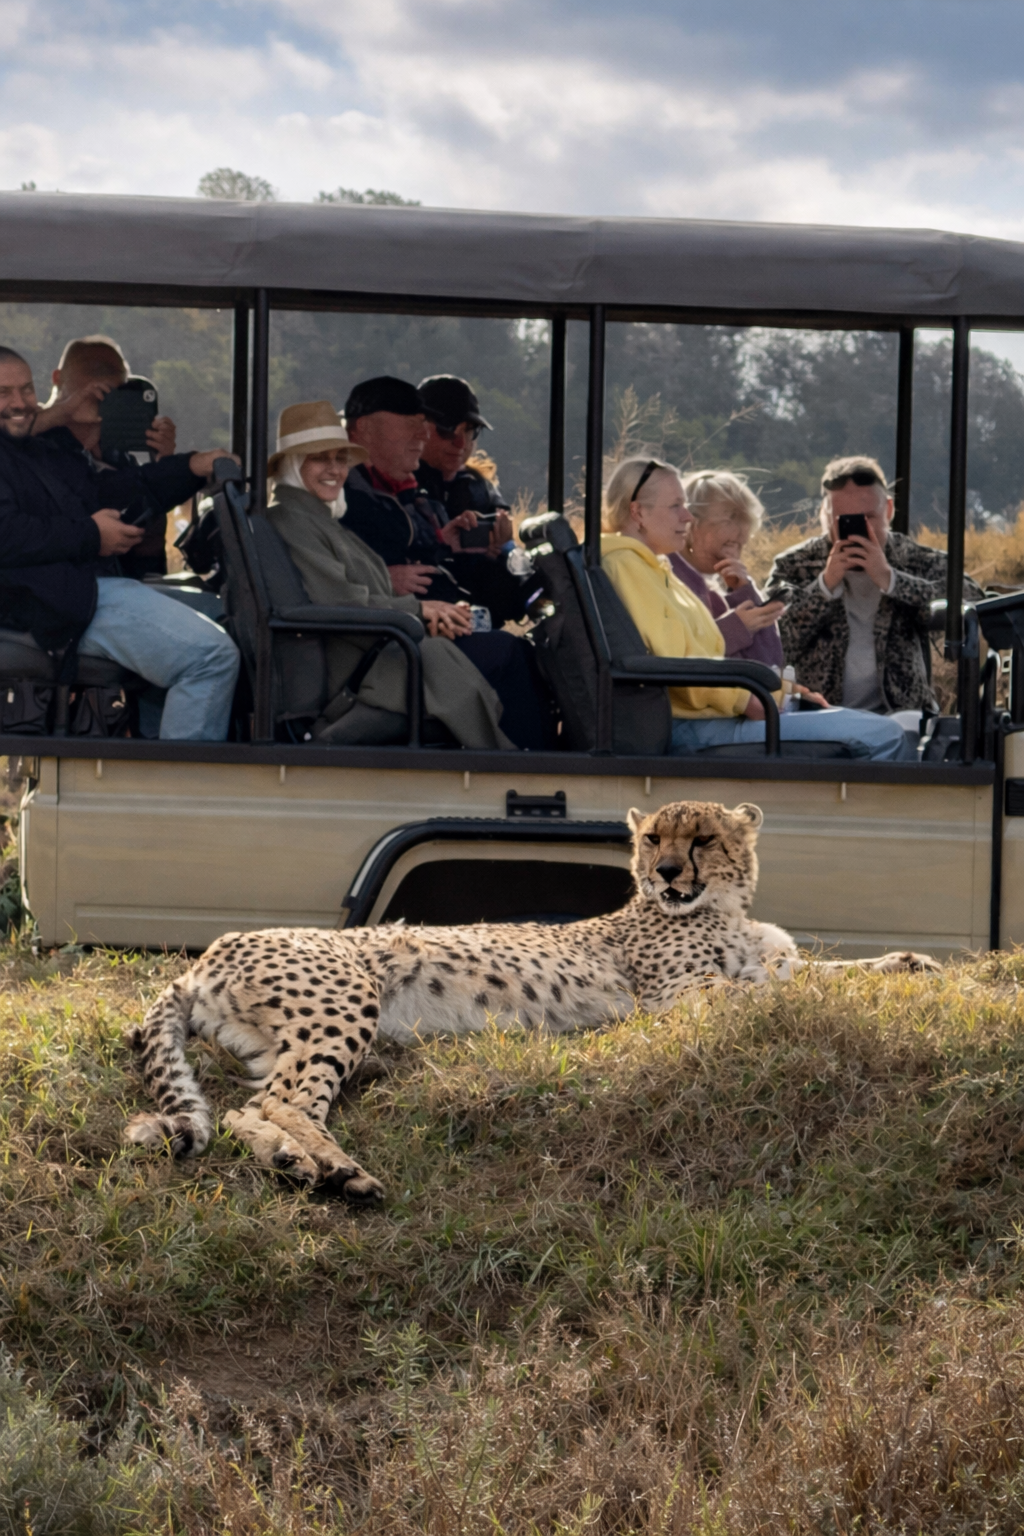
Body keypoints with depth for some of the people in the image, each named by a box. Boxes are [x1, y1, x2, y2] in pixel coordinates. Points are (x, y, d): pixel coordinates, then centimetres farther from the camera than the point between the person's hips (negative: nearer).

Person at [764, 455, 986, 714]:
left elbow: (974, 604, -12)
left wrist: (889, 579, -16)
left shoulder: (920, 562, 6)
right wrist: (825, 585, -11)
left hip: (899, 715, 0)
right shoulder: (794, 566, 8)